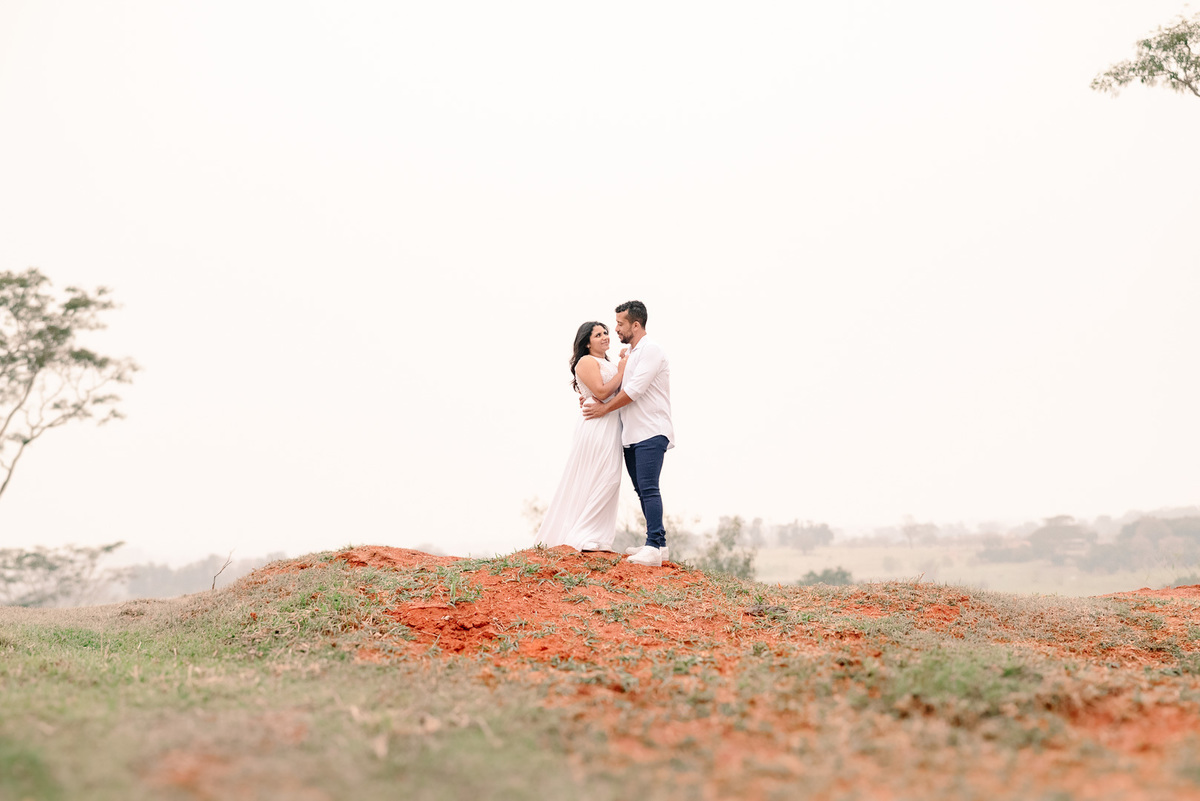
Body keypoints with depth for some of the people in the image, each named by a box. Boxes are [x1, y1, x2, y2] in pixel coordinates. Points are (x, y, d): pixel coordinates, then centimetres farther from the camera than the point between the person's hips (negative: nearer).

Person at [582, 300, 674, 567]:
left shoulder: (650, 349, -8)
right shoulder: (630, 353, 20)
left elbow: (635, 389, -16)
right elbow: (618, 388, 26)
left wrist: (605, 408, -8)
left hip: (651, 432, -9)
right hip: (632, 434, 9)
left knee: (648, 488, -15)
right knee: (642, 490, 9)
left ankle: (654, 547, -18)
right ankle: (658, 544, 15)